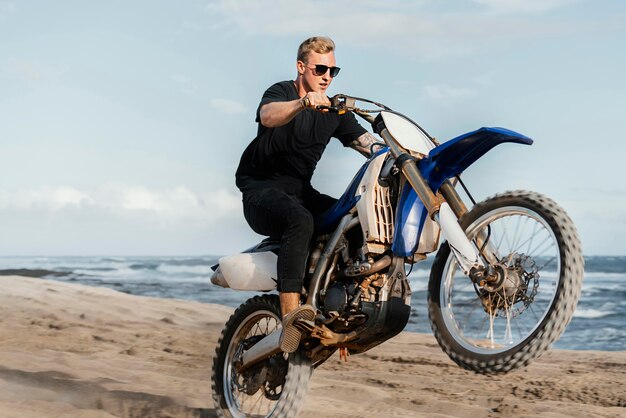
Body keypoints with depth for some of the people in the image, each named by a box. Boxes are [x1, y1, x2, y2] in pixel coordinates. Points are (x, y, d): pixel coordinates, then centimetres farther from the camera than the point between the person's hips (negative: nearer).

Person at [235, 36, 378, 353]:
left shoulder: (334, 110, 12)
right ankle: (291, 315, -47)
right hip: (260, 189, -6)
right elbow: (268, 115, -31)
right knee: (301, 220, -38)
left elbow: (370, 145, 4)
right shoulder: (281, 92, -6)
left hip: (300, 192, 7)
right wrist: (303, 103, -50)